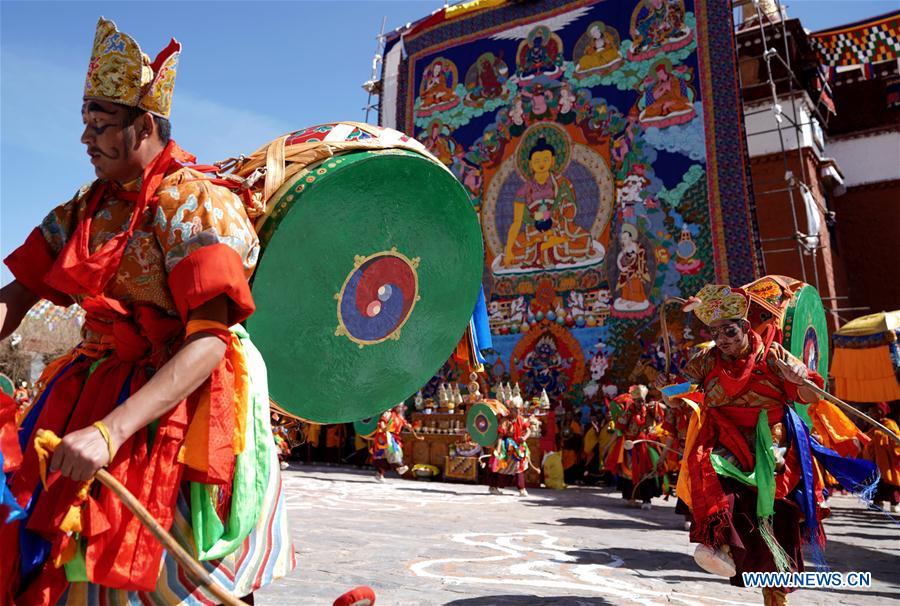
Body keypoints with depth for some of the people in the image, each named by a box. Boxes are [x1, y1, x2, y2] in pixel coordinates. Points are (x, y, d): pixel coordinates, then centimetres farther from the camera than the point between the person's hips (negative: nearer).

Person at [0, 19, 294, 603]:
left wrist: (110, 430, -30)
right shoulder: (89, 207, 10)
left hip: (178, 410, -6)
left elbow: (210, 341, -23)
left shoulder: (197, 203, -14)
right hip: (91, 394, 7)